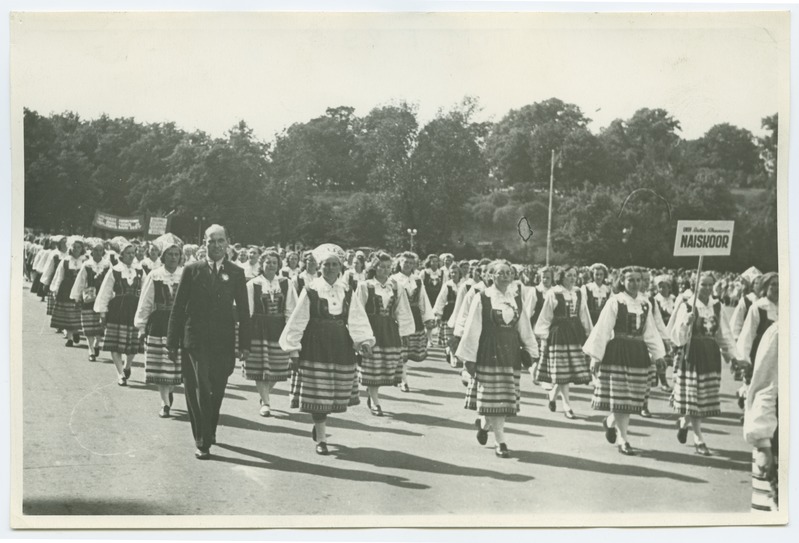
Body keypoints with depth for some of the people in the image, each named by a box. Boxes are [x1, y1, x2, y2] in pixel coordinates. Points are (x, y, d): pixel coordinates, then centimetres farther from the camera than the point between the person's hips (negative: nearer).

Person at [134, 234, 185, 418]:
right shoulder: (154, 276, -2)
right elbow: (145, 303, 2)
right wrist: (141, 326, 1)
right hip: (159, 325, 0)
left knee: (177, 366, 3)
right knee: (160, 368, 0)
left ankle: (170, 390, 31)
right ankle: (165, 403, 9)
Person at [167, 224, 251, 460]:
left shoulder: (236, 273, 6)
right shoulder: (192, 270, 2)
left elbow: (243, 310, 6)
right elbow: (178, 307, 3)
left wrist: (244, 343, 0)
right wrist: (172, 342, 0)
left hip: (223, 342, 2)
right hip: (195, 341, -2)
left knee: (216, 391, 9)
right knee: (200, 390, -7)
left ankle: (209, 431, 30)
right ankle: (203, 442, -2)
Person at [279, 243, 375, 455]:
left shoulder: (347, 292, 5)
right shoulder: (310, 291, -6)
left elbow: (357, 320, 3)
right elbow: (298, 321, -3)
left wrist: (364, 341, -12)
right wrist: (294, 349, -4)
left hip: (341, 348, 4)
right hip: (316, 348, -3)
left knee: (337, 396, 8)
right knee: (318, 396, -2)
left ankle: (318, 426, 34)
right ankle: (321, 439, 11)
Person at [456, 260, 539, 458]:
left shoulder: (516, 299, 8)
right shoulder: (482, 299, -5)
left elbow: (524, 328, 12)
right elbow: (472, 330, -5)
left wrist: (532, 352, 11)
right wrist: (469, 357, -7)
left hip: (511, 352, 4)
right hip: (488, 352, -4)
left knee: (506, 400, 6)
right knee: (492, 398, -4)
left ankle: (485, 424, 31)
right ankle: (499, 441, 5)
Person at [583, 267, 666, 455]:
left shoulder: (645, 305, 8)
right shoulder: (614, 302, -7)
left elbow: (650, 332, 14)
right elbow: (602, 330, -8)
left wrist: (659, 355, 7)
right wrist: (596, 357, -10)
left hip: (638, 353, 5)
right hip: (617, 352, -5)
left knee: (631, 397, 8)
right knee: (619, 396, -4)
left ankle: (610, 421, 36)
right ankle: (623, 440, 3)